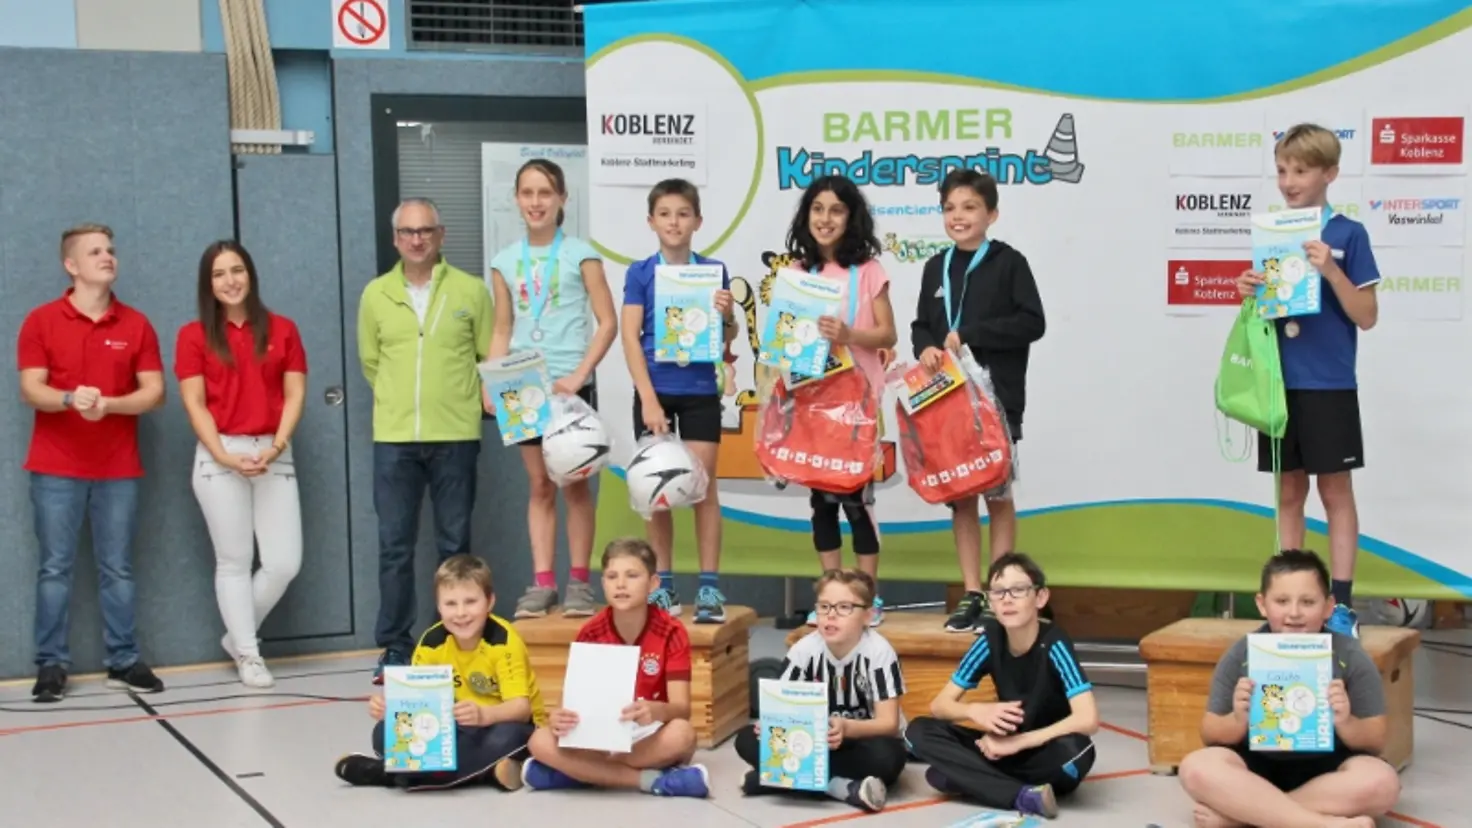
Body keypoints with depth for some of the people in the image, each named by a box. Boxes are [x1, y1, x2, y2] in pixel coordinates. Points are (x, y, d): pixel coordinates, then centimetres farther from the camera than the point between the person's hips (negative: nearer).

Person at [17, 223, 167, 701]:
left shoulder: (136, 325, 5)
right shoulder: (41, 321, 1)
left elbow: (154, 392, 2)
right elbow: (30, 389, -4)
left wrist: (109, 404, -16)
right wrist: (70, 398, -24)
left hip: (118, 469, 2)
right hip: (56, 468, -1)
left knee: (117, 569, 5)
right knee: (55, 568, 0)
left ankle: (123, 662, 11)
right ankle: (51, 665, 6)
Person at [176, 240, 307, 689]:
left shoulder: (282, 330, 8)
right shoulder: (193, 335, 2)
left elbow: (295, 394, 4)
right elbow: (194, 403, -2)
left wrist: (277, 445, -11)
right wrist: (223, 455, -13)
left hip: (274, 455, 2)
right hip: (219, 457, -2)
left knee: (285, 562, -3)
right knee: (234, 561, 1)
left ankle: (238, 636, 19)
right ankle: (248, 655, 12)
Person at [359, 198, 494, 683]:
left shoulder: (470, 291, 1)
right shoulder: (376, 294, 6)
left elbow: (491, 359, 6)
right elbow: (370, 361, 14)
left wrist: (459, 400, 5)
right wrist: (401, 400, 11)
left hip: (456, 435, -1)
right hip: (393, 437, 1)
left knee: (455, 543, 6)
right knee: (394, 545, 2)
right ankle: (395, 647, 9)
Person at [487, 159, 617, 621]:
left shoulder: (579, 254, -2)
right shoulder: (505, 262, 8)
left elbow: (608, 323, -5)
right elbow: (502, 332, 10)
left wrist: (579, 374, -15)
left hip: (571, 385, -3)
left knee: (575, 484, 3)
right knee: (539, 486, 6)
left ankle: (579, 583, 8)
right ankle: (542, 583, 9)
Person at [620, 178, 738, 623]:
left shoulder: (713, 271, 2)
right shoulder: (640, 273, -1)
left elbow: (725, 340, 7)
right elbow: (630, 339, -6)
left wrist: (726, 314, -16)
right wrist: (648, 400, -14)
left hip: (700, 393, 0)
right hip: (655, 392, 0)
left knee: (703, 486, -1)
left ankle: (709, 587, 4)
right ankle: (662, 585, 14)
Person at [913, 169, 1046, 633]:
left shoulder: (1009, 264, -3)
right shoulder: (937, 268, 11)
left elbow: (1032, 323, -11)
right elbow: (921, 325, 16)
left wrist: (969, 334, -15)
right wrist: (925, 348, -7)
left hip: (997, 396, -4)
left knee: (997, 494, 1)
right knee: (959, 495, 5)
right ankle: (972, 595, 12)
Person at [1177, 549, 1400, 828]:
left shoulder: (1350, 657, -7)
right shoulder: (1241, 655, -6)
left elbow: (1377, 741, -4)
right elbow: (1210, 734, -1)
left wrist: (1346, 723, -26)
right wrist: (1238, 720, -23)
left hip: (1324, 768, 0)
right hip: (1259, 766, 0)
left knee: (1380, 782, -31)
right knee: (1197, 768, -29)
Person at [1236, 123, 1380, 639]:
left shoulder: (1348, 234, -4)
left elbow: (1367, 317, -7)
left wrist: (1331, 271, -20)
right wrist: (1250, 293, -7)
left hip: (1328, 386, -4)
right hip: (1279, 383, 4)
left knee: (1335, 490, 1)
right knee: (1288, 491, 10)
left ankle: (1340, 606, 6)